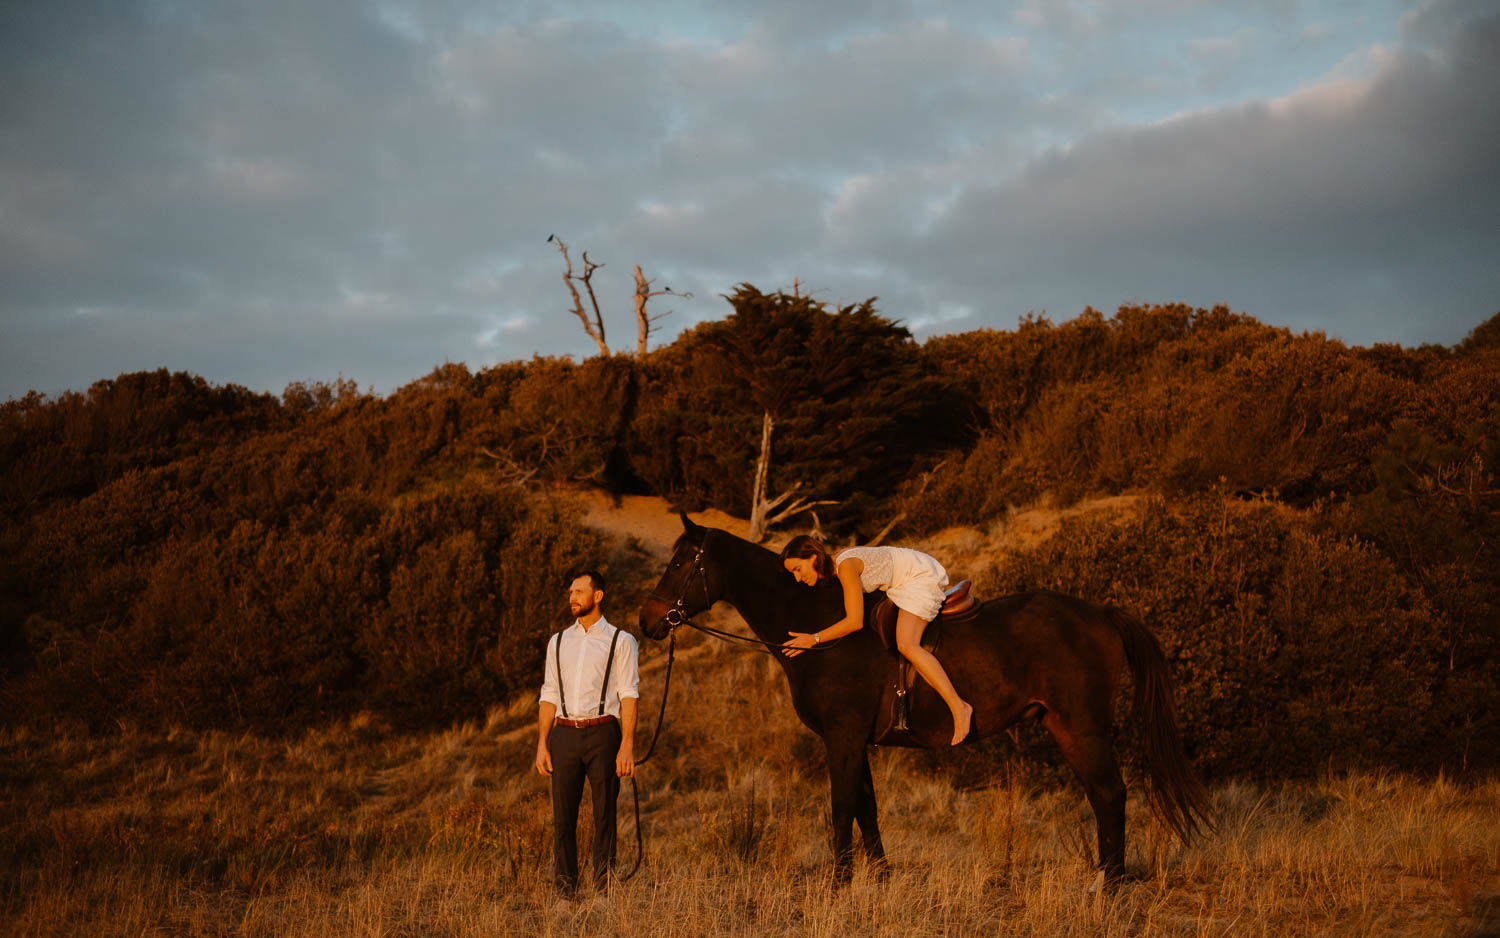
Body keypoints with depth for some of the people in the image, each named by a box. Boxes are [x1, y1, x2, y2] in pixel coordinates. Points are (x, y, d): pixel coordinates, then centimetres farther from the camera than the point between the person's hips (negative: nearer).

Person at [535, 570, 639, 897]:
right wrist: (542, 744, 5)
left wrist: (628, 745, -12)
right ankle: (565, 890, 7)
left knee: (605, 815, 0)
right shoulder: (558, 642, 15)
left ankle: (604, 889, 7)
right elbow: (549, 696, 13)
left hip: (602, 733, -3)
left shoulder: (620, 641, 4)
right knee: (563, 817, 1)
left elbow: (628, 696, -3)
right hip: (564, 734, 3)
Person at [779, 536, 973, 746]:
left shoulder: (846, 565, -28)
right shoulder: (833, 567, 1)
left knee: (906, 645, -26)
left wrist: (813, 639, -27)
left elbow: (855, 621, -31)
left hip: (923, 576, -10)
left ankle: (959, 707, -26)